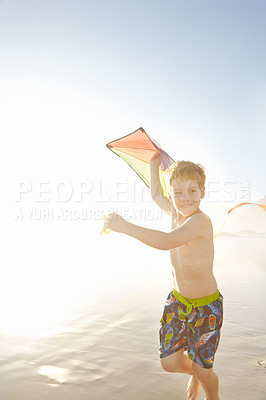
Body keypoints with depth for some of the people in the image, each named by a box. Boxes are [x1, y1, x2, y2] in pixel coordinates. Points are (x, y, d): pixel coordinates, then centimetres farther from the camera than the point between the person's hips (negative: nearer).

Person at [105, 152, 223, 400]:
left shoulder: (200, 220, -26)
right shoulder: (175, 212, -3)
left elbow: (166, 242, -40)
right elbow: (156, 195, 19)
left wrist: (124, 226, -38)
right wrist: (154, 165, 21)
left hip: (206, 306, -6)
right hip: (177, 300, 6)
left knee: (203, 370, 9)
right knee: (170, 363, 7)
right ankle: (194, 372, 42)